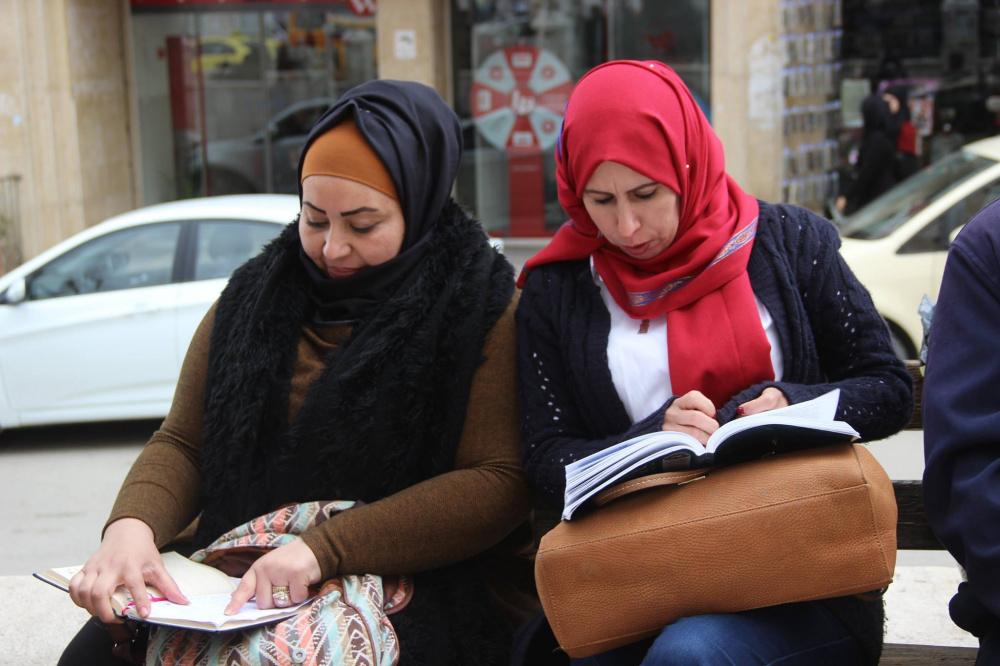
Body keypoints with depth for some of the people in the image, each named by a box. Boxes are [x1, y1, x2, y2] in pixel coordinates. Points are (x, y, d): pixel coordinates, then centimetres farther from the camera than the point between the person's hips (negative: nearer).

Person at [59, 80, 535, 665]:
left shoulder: (484, 310, -3)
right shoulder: (255, 300, 12)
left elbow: (498, 484, -13)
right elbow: (182, 443, 10)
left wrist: (322, 549, -22)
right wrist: (132, 524, -14)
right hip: (246, 581, 4)